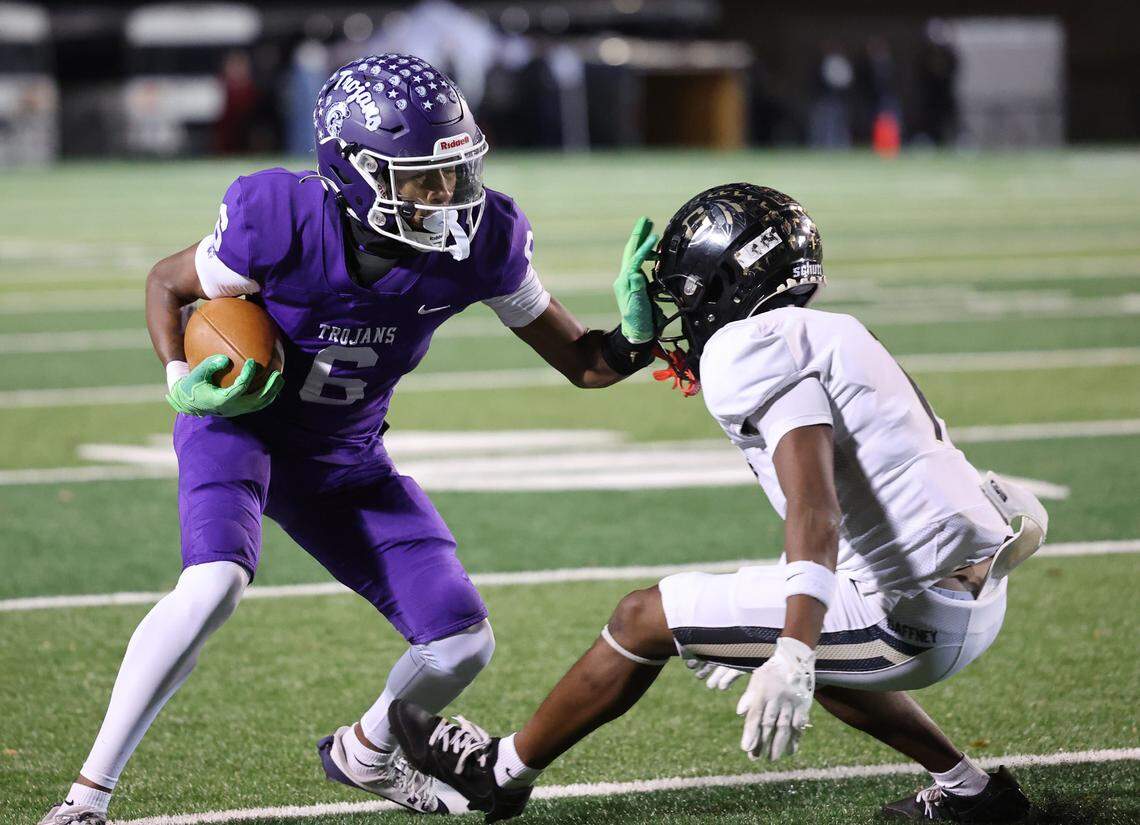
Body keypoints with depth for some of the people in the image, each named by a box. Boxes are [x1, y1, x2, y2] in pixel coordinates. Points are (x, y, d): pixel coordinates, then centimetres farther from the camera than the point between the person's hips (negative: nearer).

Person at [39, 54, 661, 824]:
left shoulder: (480, 242, -19)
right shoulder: (284, 223, -29)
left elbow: (581, 361, -8)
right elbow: (167, 283, -8)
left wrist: (638, 339, -29)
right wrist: (182, 380, -24)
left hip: (345, 458, 4)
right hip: (239, 424, -4)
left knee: (463, 645, -3)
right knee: (215, 585, -34)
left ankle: (365, 752, 31)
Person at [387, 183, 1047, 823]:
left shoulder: (756, 348, -9)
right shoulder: (830, 335, 20)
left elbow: (813, 501, -24)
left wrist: (792, 658, -35)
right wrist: (752, 629, 40)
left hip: (912, 617, -9)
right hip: (979, 602, 9)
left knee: (646, 620, 4)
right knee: (818, 654, 37)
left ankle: (503, 771, 21)